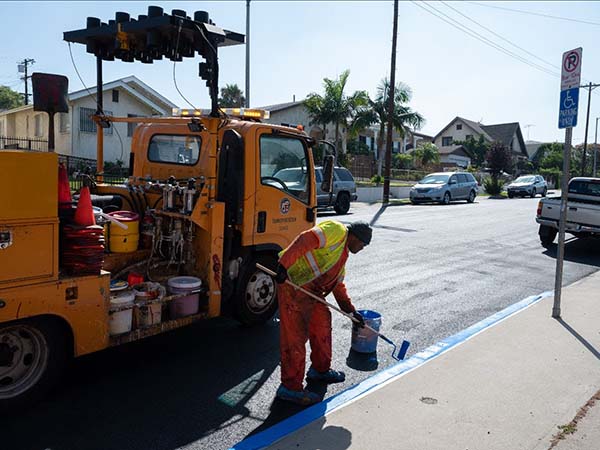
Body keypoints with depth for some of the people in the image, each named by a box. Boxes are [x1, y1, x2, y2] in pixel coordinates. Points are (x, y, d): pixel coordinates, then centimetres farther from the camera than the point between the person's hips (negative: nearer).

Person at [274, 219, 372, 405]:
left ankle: (320, 370, 39)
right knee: (295, 336, -5)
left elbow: (338, 284, 31)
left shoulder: (343, 253, 25)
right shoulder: (336, 230, -7)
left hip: (310, 290, 11)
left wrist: (351, 310, 29)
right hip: (293, 284, -11)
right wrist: (284, 264, -31)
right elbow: (305, 240, -22)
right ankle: (290, 387, 5)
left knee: (322, 323, 21)